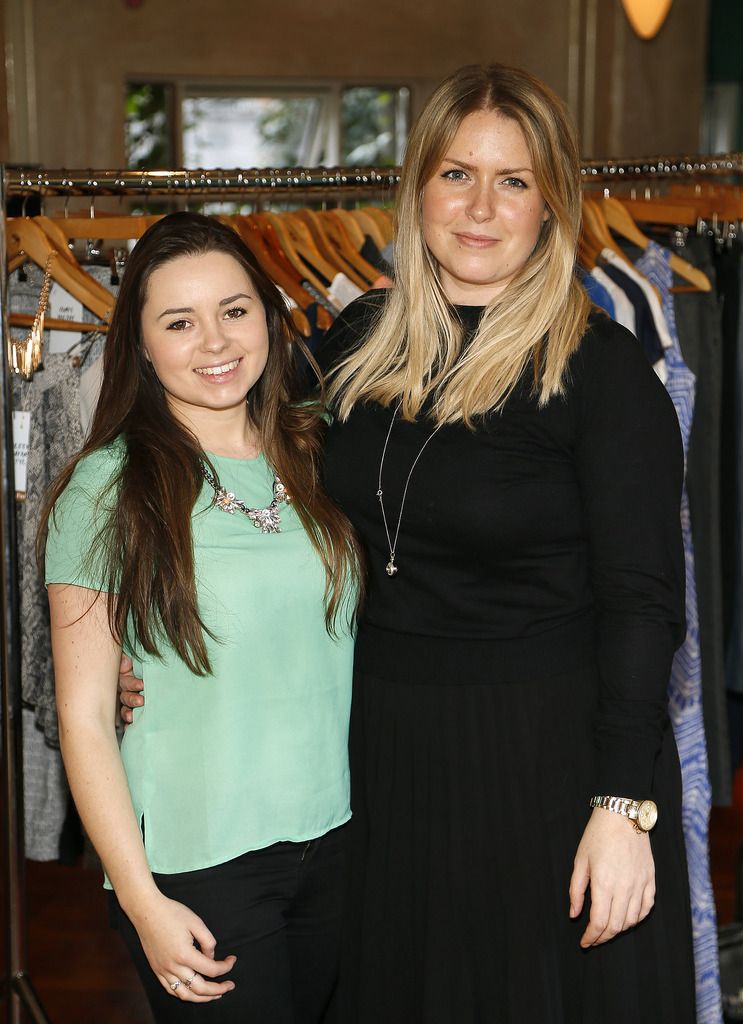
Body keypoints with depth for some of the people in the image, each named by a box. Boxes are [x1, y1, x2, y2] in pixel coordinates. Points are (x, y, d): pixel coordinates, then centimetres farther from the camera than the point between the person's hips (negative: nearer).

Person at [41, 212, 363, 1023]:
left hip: (334, 838, 5)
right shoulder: (107, 491, -10)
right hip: (197, 866, -4)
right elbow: (84, 715, -10)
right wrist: (142, 901, -13)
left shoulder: (314, 459, 3)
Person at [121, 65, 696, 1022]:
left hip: (546, 746, -5)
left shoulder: (600, 367, -13)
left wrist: (622, 808, -19)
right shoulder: (361, 337, 3)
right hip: (386, 738, 5)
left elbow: (640, 600, -14)